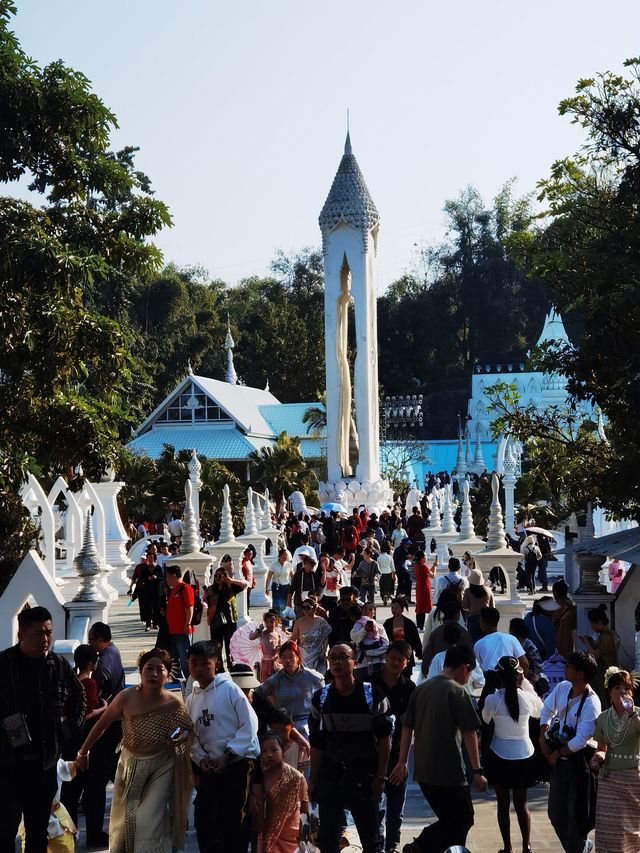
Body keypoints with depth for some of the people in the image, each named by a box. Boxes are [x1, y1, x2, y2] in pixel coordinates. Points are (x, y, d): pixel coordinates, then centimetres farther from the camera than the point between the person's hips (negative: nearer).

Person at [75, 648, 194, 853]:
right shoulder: (126, 698, -20)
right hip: (130, 764, 2)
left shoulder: (174, 704, -19)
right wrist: (84, 751, 2)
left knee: (150, 822, -9)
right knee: (123, 819, 17)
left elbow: (188, 729, -1)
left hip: (160, 767, -2)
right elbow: (102, 724, -7)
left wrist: (182, 736, -24)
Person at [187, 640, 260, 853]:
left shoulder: (230, 689, -8)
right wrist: (201, 758, -6)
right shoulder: (191, 699, 9)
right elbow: (193, 737, 13)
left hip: (237, 764, -6)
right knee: (203, 820, 10)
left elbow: (249, 726, -11)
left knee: (231, 820, -6)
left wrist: (227, 756, -15)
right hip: (209, 769, 6)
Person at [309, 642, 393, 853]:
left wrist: (380, 776, -8)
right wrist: (313, 780, 5)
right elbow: (316, 743, 7)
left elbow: (384, 738, -3)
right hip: (330, 773, 3)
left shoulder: (373, 696, -5)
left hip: (364, 774, -2)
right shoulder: (320, 699, 3)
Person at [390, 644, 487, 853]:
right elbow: (469, 734, -11)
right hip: (449, 772, -7)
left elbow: (407, 727, 10)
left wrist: (402, 762, 14)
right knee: (463, 820, 3)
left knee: (450, 820, 17)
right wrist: (477, 771, -8)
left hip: (423, 771, 7)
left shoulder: (421, 689, 10)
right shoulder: (458, 691, -9)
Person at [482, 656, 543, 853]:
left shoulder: (492, 700, -15)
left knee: (503, 804, 10)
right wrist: (523, 686, 13)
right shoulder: (529, 698, -9)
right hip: (524, 756, 2)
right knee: (521, 803, 13)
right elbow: (540, 713, 13)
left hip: (500, 757, -2)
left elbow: (484, 721, 3)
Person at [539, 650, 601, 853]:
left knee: (577, 813, 5)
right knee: (556, 812, 17)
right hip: (560, 760, 7)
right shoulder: (562, 688, -3)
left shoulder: (591, 704, -23)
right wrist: (543, 739, -1)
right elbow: (546, 711, 10)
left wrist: (557, 754, -14)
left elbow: (581, 741, -25)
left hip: (579, 762, -7)